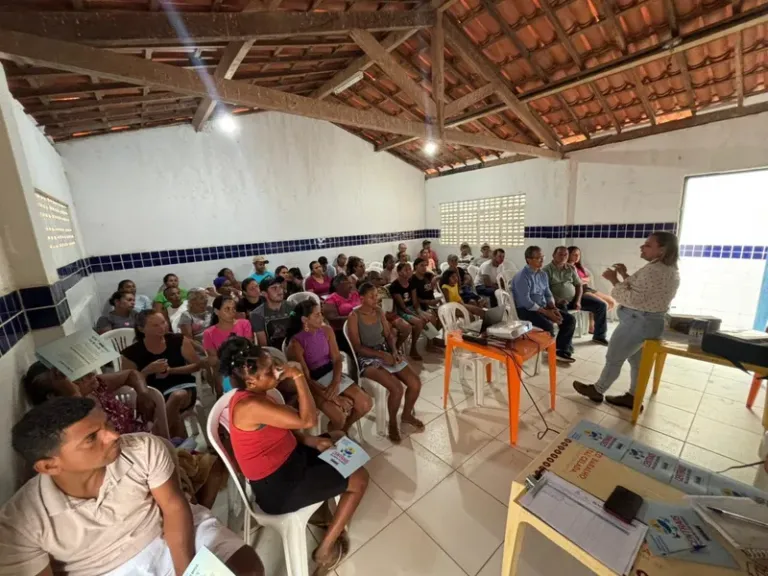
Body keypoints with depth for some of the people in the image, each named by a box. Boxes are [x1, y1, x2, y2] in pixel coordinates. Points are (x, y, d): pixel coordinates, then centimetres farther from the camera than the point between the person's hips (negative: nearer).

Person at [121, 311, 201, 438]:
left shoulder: (178, 341, -2)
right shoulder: (132, 353, -2)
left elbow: (197, 365, 2)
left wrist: (171, 370, -13)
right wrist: (149, 370, -16)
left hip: (181, 386, 1)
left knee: (177, 396, -38)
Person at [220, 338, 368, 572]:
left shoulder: (257, 394, -3)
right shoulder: (251, 406, -33)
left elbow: (284, 426, 8)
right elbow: (307, 420, -33)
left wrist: (311, 441, -4)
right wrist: (298, 376, -29)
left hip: (287, 458, 9)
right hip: (277, 487, -9)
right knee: (359, 479, -3)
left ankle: (333, 510, 32)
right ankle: (325, 549, 15)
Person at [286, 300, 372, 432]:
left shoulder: (327, 330, -4)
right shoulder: (295, 343, -19)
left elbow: (337, 359, -2)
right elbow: (305, 378, -17)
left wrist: (335, 383, -21)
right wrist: (333, 397, -22)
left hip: (331, 373, 5)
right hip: (313, 383, -5)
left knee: (366, 404, -8)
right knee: (338, 417, -25)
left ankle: (344, 428, 22)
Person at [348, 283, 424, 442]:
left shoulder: (379, 311, 5)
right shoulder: (354, 316, -13)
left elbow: (389, 335, 9)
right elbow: (357, 347, -15)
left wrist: (394, 351, -10)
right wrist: (381, 355, -21)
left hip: (386, 352, 6)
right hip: (367, 358, -6)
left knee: (416, 383, -8)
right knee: (397, 388, -25)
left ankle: (407, 415, 21)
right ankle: (392, 422, 6)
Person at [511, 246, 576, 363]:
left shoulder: (543, 274, 8)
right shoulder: (522, 277, -19)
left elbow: (548, 294, 13)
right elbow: (526, 302, -23)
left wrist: (553, 308, -6)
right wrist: (546, 312, -20)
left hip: (544, 307, 9)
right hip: (526, 310, -8)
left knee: (570, 319, -3)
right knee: (548, 325, -30)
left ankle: (562, 351, 5)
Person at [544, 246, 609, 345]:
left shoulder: (571, 268, 11)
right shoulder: (547, 270, -7)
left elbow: (578, 285, 11)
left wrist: (578, 300, -4)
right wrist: (557, 300, -28)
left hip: (574, 298, 6)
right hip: (560, 301, -6)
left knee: (601, 305, -1)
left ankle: (599, 336, 15)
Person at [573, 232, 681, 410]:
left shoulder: (653, 270, -24)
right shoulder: (670, 270, 10)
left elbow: (632, 299, -26)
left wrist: (614, 280, -17)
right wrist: (626, 276, 9)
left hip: (637, 322, -10)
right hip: (651, 321, 10)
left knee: (613, 359, 6)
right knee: (637, 361, 19)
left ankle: (597, 391, 23)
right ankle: (633, 398, 31)